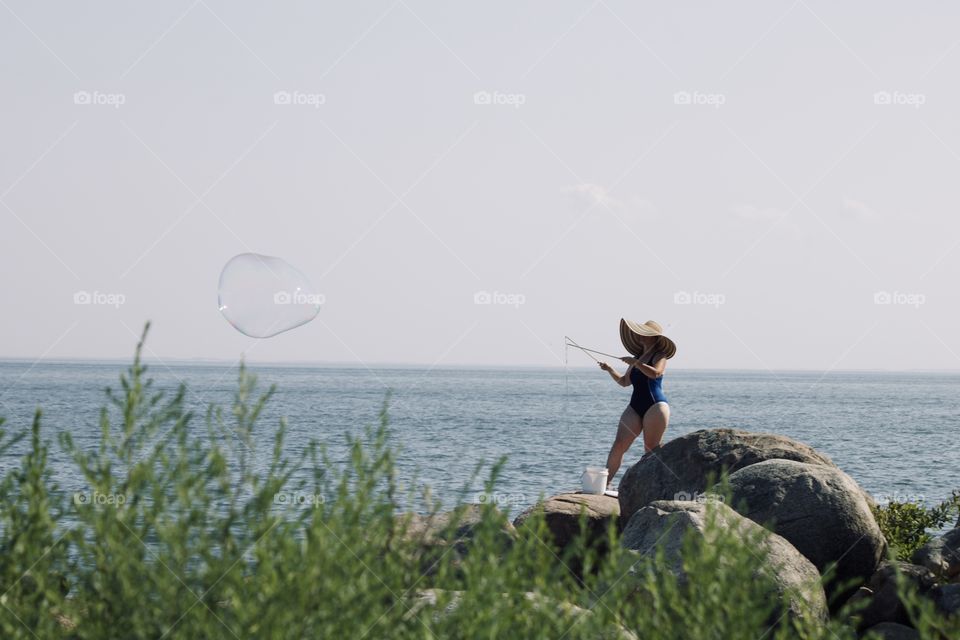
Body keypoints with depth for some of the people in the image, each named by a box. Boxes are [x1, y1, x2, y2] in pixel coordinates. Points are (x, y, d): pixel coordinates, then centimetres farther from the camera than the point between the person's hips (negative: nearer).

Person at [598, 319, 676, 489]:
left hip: (655, 406, -6)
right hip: (635, 406, 6)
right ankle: (607, 481, -6)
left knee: (651, 449, -5)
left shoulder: (659, 356, 0)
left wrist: (635, 363, -21)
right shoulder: (637, 358, 20)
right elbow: (624, 381, 26)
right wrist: (610, 370, 12)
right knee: (619, 444, -6)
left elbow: (655, 373, -21)